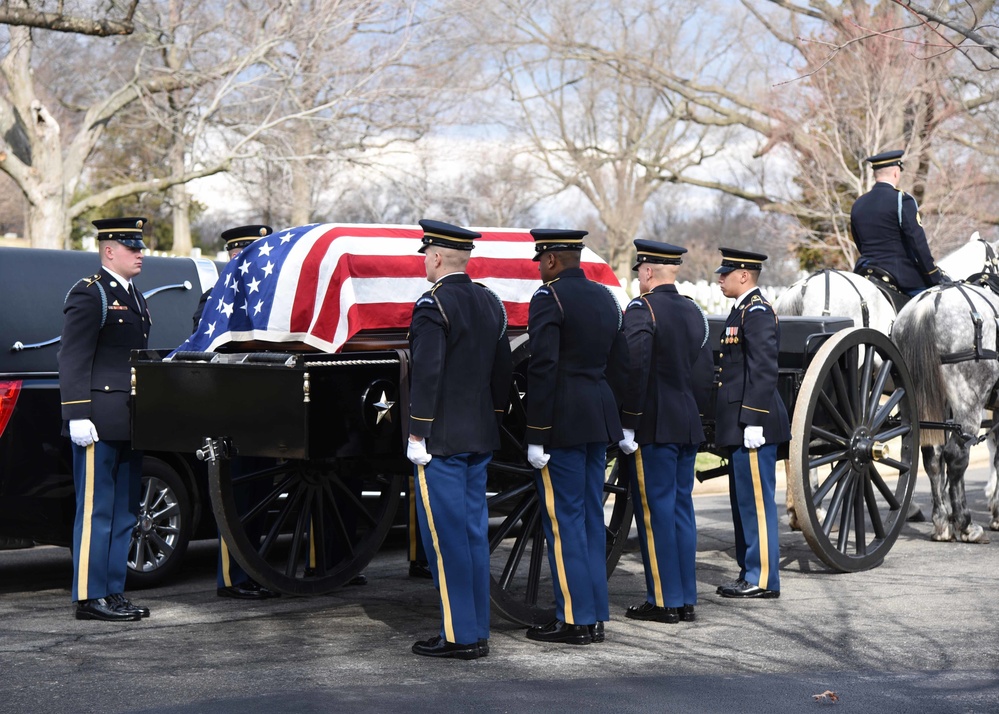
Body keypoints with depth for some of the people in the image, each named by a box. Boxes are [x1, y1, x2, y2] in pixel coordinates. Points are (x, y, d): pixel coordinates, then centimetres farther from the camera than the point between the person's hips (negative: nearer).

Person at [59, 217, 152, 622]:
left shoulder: (134, 298, 19)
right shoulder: (89, 294, -8)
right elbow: (72, 361, -14)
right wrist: (78, 416, -20)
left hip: (130, 423, 9)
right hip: (100, 423, -9)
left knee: (123, 513, 11)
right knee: (96, 512, -5)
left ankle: (113, 593, 17)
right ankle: (90, 597, 0)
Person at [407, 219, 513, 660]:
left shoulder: (433, 304, -14)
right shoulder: (491, 302, 11)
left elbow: (426, 374, -20)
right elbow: (503, 370, 16)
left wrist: (417, 434, -16)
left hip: (441, 439, -8)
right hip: (480, 438, 8)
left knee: (445, 534, -3)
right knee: (474, 531, 12)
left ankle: (459, 635, -1)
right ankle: (478, 630, 16)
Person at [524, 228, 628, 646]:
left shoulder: (549, 298, -11)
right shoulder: (605, 298, 15)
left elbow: (543, 368, -18)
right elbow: (619, 365, 17)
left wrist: (536, 436, -16)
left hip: (562, 423, -8)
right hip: (600, 421, 8)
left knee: (563, 519, -3)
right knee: (592, 517, 12)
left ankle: (573, 620, 0)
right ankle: (596, 616, 16)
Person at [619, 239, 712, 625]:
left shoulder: (641, 309, -11)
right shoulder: (694, 311, 13)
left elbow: (634, 369, -20)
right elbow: (704, 372, 16)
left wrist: (627, 424, -16)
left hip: (653, 429, -7)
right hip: (688, 427, 8)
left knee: (655, 511, -2)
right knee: (682, 509, 11)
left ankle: (664, 601, 2)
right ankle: (686, 598, 15)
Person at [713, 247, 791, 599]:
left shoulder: (758, 311, -13)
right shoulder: (743, 310, 18)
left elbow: (764, 370, -20)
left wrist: (753, 421, -23)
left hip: (753, 423, -11)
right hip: (739, 423, 11)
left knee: (757, 500, -6)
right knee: (743, 501, 14)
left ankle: (763, 579, -1)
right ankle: (749, 572, 21)